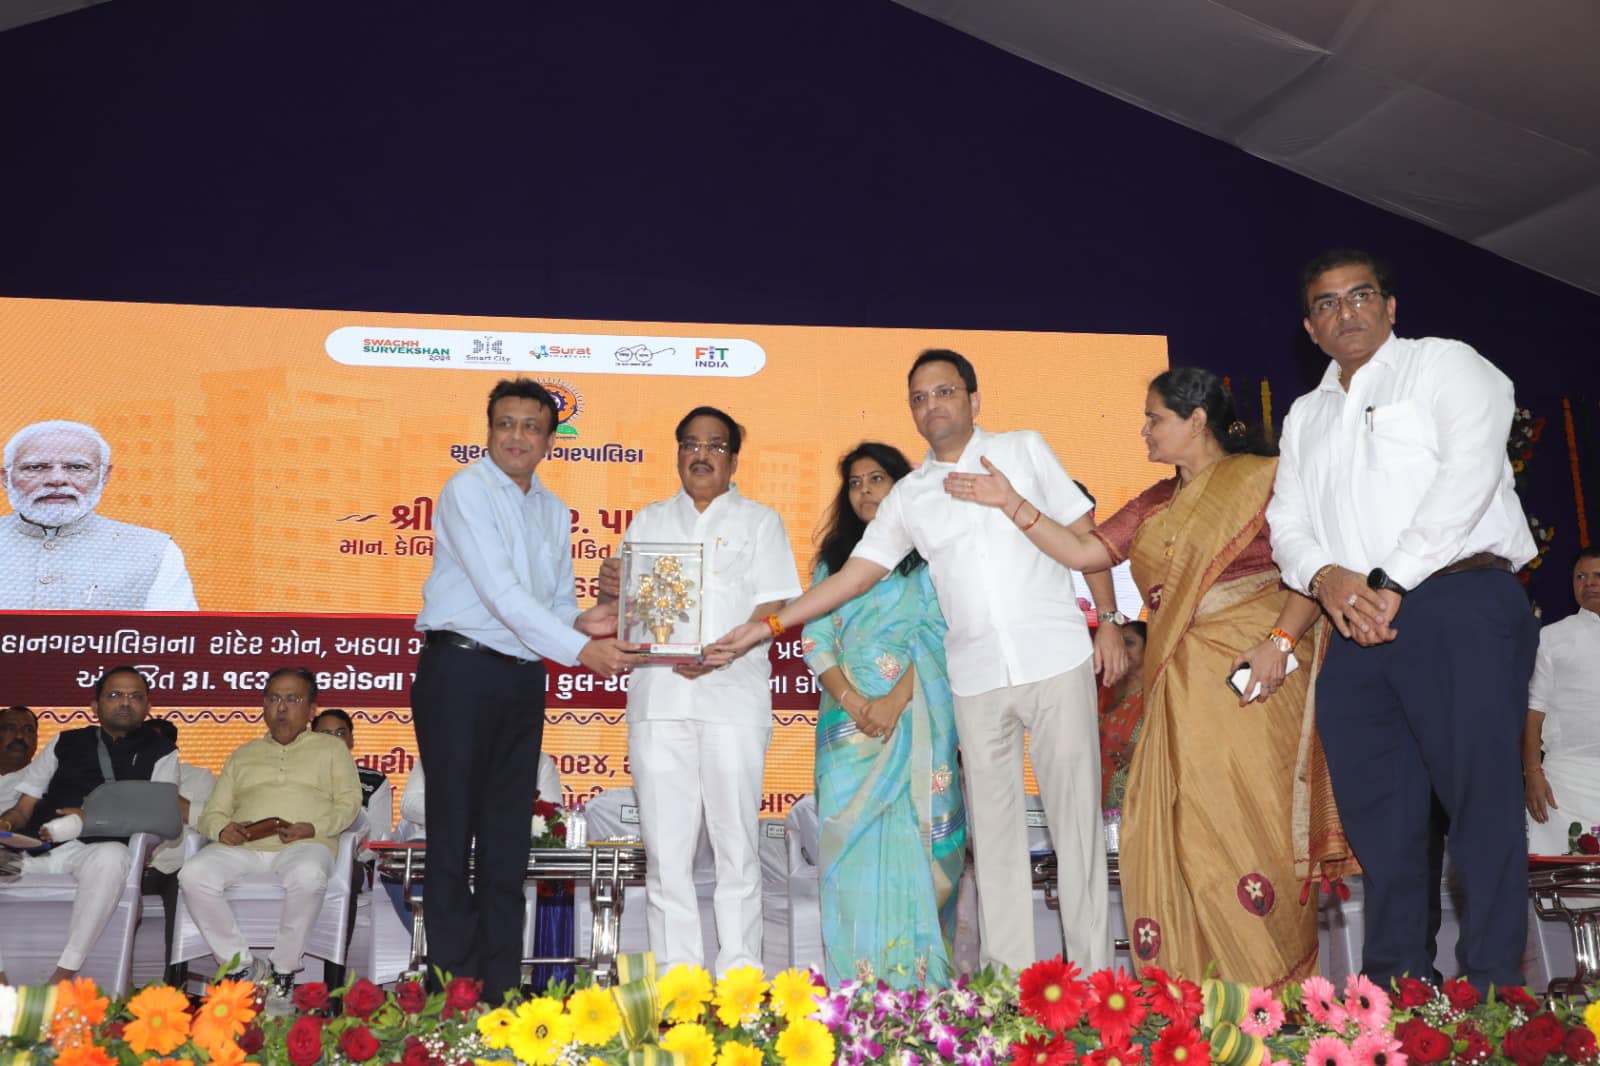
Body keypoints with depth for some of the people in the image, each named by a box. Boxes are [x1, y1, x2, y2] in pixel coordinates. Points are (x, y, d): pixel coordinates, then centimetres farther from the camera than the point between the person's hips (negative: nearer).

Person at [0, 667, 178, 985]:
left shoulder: (160, 752, 17)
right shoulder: (64, 743, 26)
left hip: (95, 847, -3)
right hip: (37, 843, 3)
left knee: (111, 856, -40)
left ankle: (63, 977, -36)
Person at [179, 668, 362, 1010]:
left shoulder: (330, 748, 22)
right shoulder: (243, 755, 30)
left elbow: (349, 801, 9)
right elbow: (212, 813, 22)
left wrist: (311, 828, -10)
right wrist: (222, 829, -3)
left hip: (304, 844, -3)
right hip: (243, 845, 3)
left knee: (307, 876, -39)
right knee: (194, 874, -29)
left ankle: (284, 972, -20)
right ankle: (243, 966, -16)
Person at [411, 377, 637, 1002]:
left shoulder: (554, 512, 16)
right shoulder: (467, 491, -5)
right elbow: (501, 592, -15)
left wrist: (581, 621, -4)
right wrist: (579, 647, -19)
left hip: (524, 678, 6)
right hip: (461, 671, -6)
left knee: (509, 834, 8)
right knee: (454, 826, -2)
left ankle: (501, 985, 15)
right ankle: (455, 979, 4)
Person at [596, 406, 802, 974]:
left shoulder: (759, 521, 12)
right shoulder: (649, 521, 21)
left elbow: (774, 609, 1)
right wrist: (611, 588, -6)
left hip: (732, 693, -2)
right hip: (658, 694, 2)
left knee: (736, 839, -2)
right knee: (665, 841, 0)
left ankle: (740, 973, 6)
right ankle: (675, 974, 7)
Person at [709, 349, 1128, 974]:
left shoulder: (1024, 450, 7)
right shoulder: (909, 496, 11)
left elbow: (1084, 533, 8)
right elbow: (856, 573, 8)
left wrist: (1109, 620, 1)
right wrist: (767, 627, 1)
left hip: (1057, 660, -2)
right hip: (976, 677, 2)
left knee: (1075, 811, 0)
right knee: (993, 827, 4)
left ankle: (1091, 973, 8)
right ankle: (1010, 976, 10)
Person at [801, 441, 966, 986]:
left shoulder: (926, 554, 7)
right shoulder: (833, 558, 17)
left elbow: (937, 634, -3)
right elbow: (815, 640, 8)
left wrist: (894, 702, -14)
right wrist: (853, 701, -8)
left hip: (914, 721, -3)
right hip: (849, 726, 3)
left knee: (912, 841, -5)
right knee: (850, 840, -1)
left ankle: (919, 979, 2)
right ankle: (854, 980, 3)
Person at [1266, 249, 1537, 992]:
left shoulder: (1445, 365, 6)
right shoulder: (1306, 416, 24)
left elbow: (1470, 470, -9)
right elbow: (1288, 523, 17)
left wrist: (1392, 582, -15)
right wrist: (1324, 577, -6)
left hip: (1457, 604, -5)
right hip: (1357, 625, 6)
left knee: (1481, 797, -7)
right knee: (1376, 810, 5)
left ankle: (1493, 990, 0)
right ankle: (1391, 982, 14)